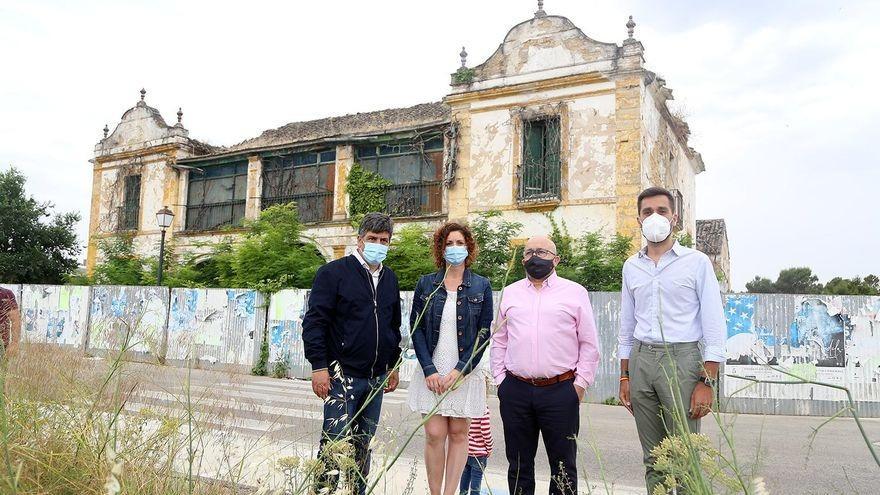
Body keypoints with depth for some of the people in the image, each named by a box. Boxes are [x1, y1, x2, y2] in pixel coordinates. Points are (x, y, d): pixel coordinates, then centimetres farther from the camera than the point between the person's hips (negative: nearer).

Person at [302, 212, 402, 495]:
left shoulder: (389, 278, 14)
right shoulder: (334, 272, -5)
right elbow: (314, 321, -9)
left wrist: (393, 365, 18)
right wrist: (319, 366, -15)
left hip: (377, 378, 6)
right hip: (342, 375, -6)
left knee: (363, 445, 13)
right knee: (335, 442, -7)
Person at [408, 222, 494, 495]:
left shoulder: (481, 286, 3)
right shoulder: (426, 284, 5)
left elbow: (484, 333, 0)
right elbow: (416, 329, 2)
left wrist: (459, 371, -9)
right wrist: (429, 370, -8)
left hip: (465, 373, 0)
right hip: (431, 372, 0)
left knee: (458, 433, 5)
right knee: (435, 434, -3)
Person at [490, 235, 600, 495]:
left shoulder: (575, 292, 3)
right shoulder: (510, 292, 11)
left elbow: (588, 344, 3)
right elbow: (499, 340, 14)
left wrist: (581, 383, -2)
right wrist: (500, 378, 8)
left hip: (560, 391, -2)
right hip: (515, 391, 3)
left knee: (563, 464, 7)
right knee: (519, 463, 13)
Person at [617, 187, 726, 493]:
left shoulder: (696, 262, 0)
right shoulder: (631, 267, 12)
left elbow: (714, 326, -4)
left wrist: (707, 382, -11)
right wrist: (625, 376, 12)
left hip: (681, 358, -4)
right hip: (641, 360, 4)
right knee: (653, 458, 11)